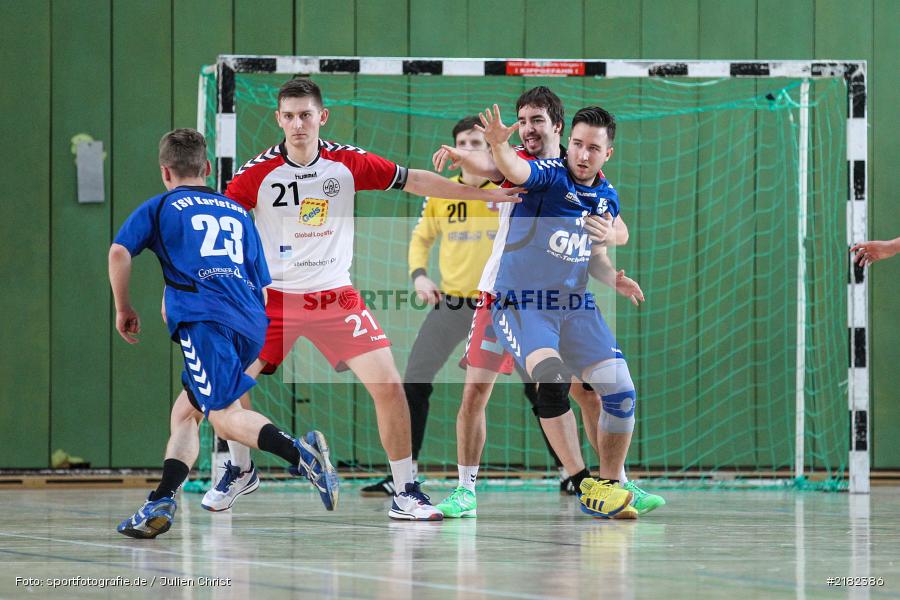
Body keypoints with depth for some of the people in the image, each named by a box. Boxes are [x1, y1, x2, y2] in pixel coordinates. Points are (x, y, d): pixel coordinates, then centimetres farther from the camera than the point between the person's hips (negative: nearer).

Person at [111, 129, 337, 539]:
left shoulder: (159, 208, 16)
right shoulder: (237, 212, 29)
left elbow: (119, 252, 1)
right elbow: (263, 286, 27)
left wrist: (123, 308, 13)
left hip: (204, 319, -6)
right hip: (251, 326, 6)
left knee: (225, 416, -17)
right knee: (185, 412, 16)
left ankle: (299, 453, -42)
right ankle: (160, 502, 2)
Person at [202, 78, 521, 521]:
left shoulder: (348, 163, -5)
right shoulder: (259, 172, -10)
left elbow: (414, 181, 4)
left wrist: (482, 194, 3)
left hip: (336, 297, 1)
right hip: (275, 297, -1)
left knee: (389, 387, -10)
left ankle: (405, 493, 2)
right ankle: (240, 471, 21)